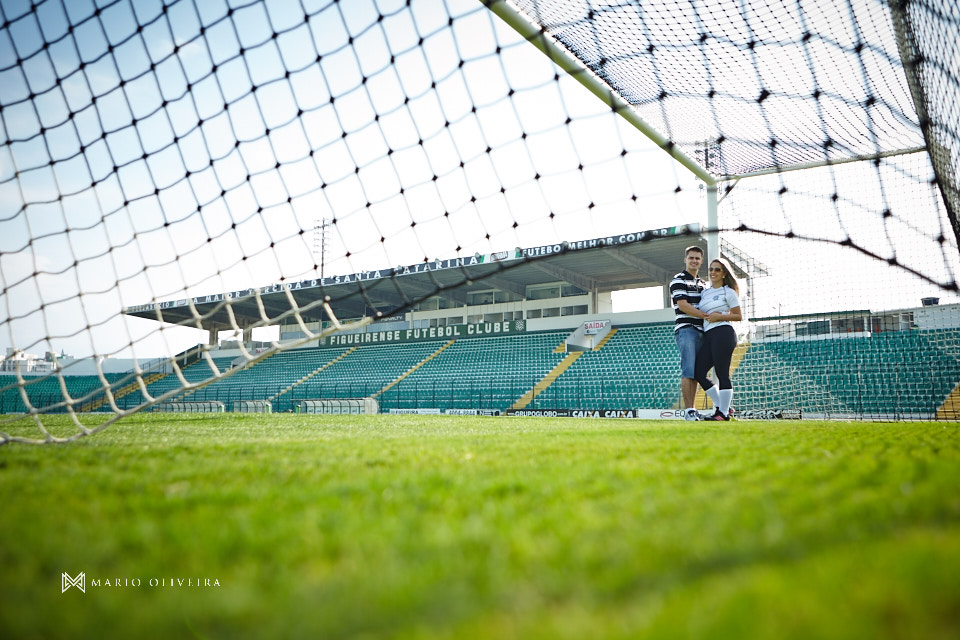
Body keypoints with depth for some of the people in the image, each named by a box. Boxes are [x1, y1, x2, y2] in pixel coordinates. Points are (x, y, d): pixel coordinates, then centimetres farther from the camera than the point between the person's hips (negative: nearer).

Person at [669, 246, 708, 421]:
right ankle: (688, 410, -14)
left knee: (696, 372, 5)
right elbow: (683, 305, -11)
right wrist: (706, 315, -17)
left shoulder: (703, 283, 24)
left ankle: (692, 410, 7)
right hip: (686, 329, -7)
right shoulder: (678, 280, 0)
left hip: (701, 330, 7)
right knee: (688, 371, -13)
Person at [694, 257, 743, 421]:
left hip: (723, 333, -7)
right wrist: (707, 316, 6)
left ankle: (723, 413, -1)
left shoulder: (728, 292, 3)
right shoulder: (704, 292, 20)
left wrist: (719, 317, -11)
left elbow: (739, 316, 0)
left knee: (722, 374, -8)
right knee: (699, 373, 1)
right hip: (708, 335, 7)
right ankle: (722, 406, 13)